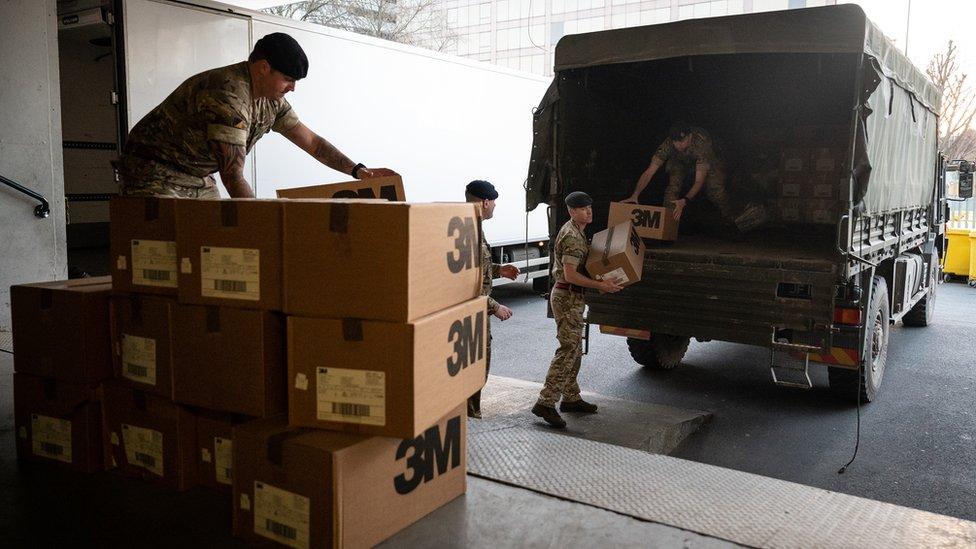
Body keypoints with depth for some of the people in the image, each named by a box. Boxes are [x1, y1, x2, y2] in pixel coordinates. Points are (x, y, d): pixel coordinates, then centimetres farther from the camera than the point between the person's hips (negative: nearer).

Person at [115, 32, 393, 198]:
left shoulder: (271, 101, -1)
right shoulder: (228, 96, -30)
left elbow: (311, 141, 8)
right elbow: (233, 177, -35)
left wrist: (358, 171, -1)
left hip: (200, 178, 9)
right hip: (155, 171, -9)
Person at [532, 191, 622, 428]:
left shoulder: (578, 232, 14)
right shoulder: (572, 236, -19)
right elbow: (570, 275, -25)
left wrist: (603, 280, 18)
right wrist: (601, 285, -22)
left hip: (572, 297, 11)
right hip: (567, 297, -10)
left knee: (575, 349, 15)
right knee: (568, 349, -13)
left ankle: (571, 398, 24)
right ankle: (546, 402, -13)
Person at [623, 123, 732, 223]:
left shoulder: (702, 143, -44)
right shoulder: (668, 144, -37)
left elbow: (699, 181, -44)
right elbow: (649, 173, -36)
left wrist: (684, 201, -59)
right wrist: (635, 195, -49)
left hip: (709, 160, -1)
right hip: (679, 160, 2)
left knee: (715, 189, -15)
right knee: (673, 186, -24)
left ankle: (729, 220, 12)